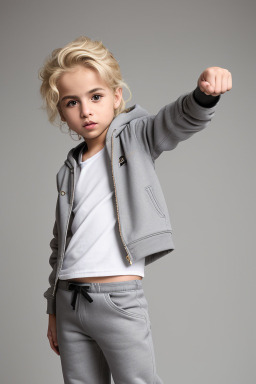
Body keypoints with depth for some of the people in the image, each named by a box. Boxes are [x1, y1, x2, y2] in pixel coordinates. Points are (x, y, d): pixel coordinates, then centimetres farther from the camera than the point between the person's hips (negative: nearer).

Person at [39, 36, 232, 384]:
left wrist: (205, 93, -39)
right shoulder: (68, 171, 14)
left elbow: (179, 121, -16)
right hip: (69, 302, 5)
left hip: (120, 300, -5)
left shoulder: (135, 137, 3)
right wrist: (53, 310, 18)